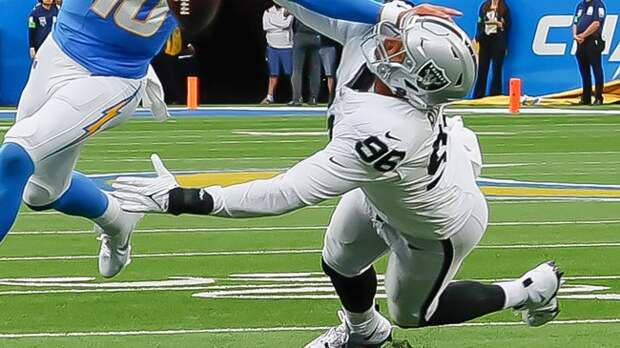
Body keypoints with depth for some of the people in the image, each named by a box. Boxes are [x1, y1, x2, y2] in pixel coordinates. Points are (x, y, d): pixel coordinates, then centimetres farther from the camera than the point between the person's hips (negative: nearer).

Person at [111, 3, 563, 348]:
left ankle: (531, 291, 38)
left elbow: (284, 195, -49)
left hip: (437, 227, -7)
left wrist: (182, 201, -49)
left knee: (412, 312, 20)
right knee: (340, 262, 25)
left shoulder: (380, 133, -51)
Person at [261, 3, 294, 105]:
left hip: (287, 47, -2)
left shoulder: (289, 10, 1)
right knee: (273, 73, 3)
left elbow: (286, 24, -15)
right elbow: (266, 27, -5)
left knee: (291, 73, -3)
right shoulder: (268, 12, 9)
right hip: (273, 47, 2)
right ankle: (269, 97, 5)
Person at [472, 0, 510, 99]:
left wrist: (500, 24, -18)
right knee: (482, 70, 4)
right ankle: (478, 96, 7)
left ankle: (495, 95, 5)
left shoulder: (504, 8, 3)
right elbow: (480, 24, 8)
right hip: (485, 40, 2)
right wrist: (477, 40, 0)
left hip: (498, 42, -2)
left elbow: (507, 26, 2)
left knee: (497, 70, 1)